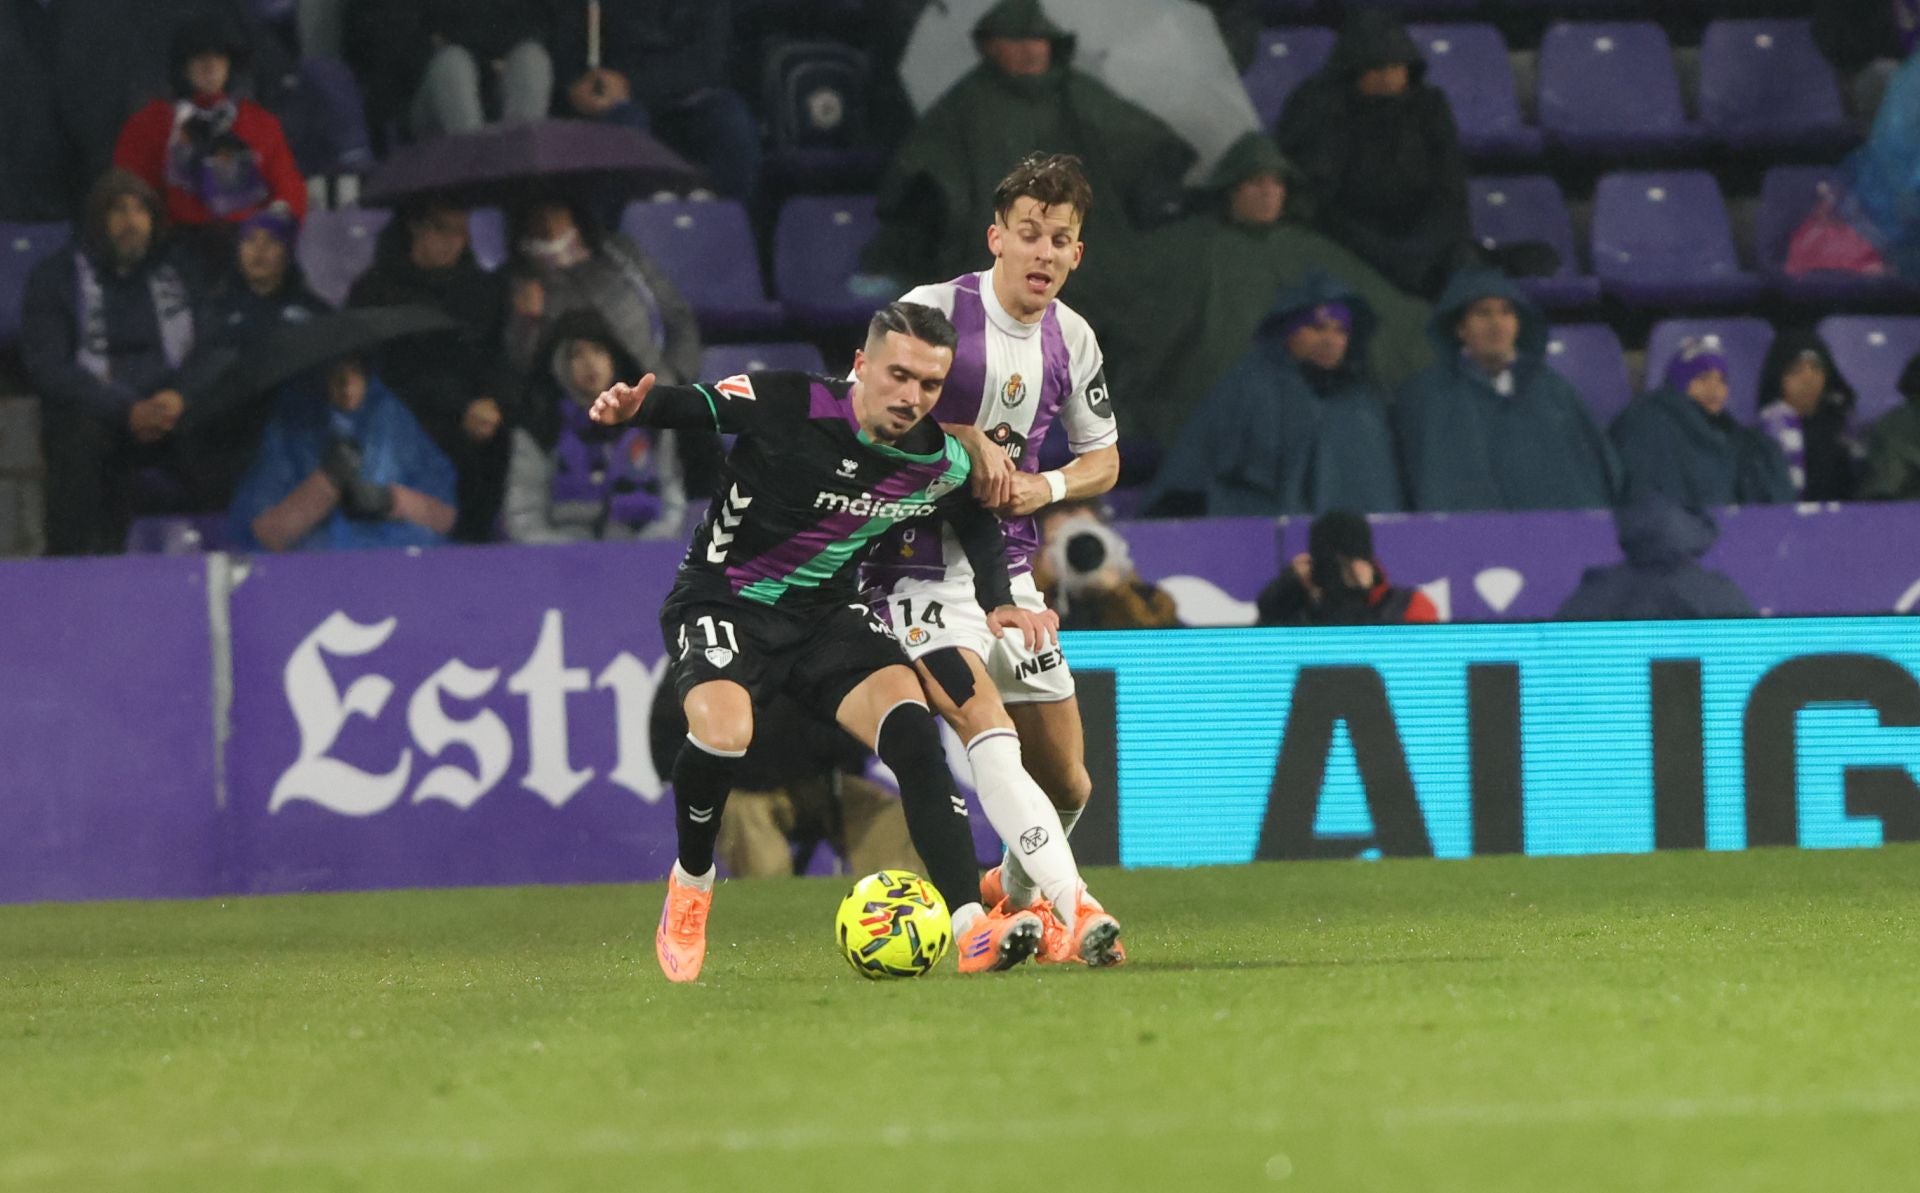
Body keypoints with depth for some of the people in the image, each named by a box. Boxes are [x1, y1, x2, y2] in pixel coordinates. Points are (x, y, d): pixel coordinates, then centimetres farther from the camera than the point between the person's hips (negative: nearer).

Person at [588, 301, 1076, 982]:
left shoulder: (939, 464, -6)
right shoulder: (786, 407, -20)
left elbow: (980, 527, 16)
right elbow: (688, 404, -12)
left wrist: (1000, 603, 2)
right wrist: (629, 408, -33)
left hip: (827, 614, 4)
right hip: (723, 606, -4)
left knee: (910, 725, -21)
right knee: (724, 731, -33)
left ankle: (973, 931, -24)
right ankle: (690, 884, -1)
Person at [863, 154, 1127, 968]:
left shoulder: (1072, 340, 5)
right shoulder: (933, 310, -12)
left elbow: (1103, 459, 16)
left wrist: (1046, 488, -6)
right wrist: (969, 442, -17)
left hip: (1008, 566, 6)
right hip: (920, 564, -6)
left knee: (1067, 784, 10)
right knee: (991, 733, -27)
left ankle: (1017, 890, 40)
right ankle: (1075, 913, -36)